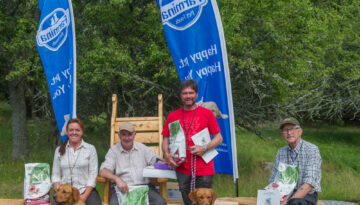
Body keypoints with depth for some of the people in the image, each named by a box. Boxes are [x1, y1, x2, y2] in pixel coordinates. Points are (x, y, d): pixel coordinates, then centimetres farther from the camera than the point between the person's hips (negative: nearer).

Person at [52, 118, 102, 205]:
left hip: (85, 190, -1)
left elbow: (93, 174, 1)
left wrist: (85, 196, -11)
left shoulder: (90, 149, 8)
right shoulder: (59, 150, 14)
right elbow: (55, 175, 10)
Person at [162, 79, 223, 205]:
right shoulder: (173, 116, 10)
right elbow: (166, 140, 13)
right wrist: (167, 155, -6)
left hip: (204, 168, -1)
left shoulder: (207, 113, 5)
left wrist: (205, 148, -12)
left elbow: (219, 138, 5)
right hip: (183, 169, 1)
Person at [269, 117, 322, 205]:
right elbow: (273, 180, 10)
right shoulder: (281, 152, 9)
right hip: (285, 193, 4)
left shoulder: (312, 150, -9)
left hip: (307, 195, -4)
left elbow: (309, 184, -18)